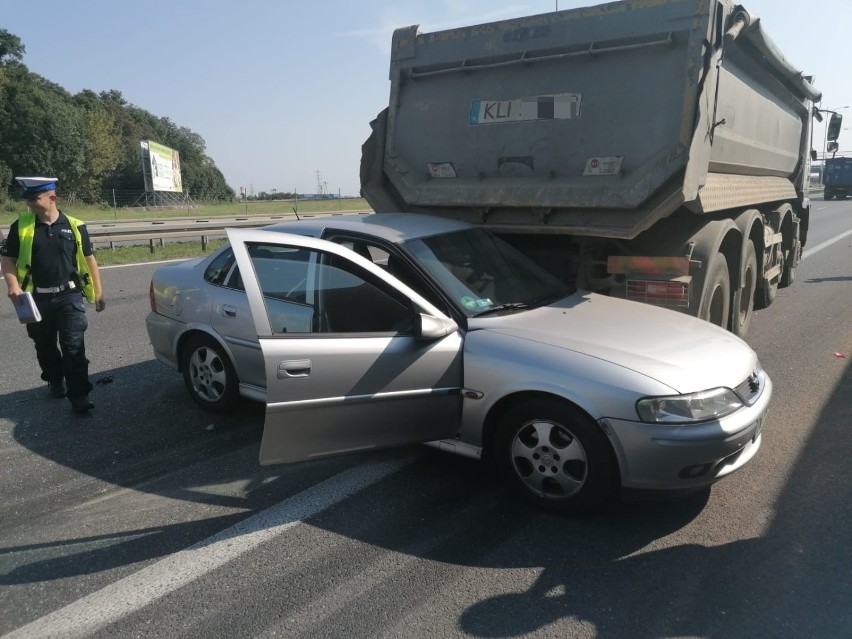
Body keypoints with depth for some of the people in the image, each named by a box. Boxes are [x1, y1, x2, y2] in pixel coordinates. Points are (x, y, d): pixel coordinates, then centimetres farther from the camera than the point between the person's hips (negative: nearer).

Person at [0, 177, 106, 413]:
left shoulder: (74, 226, -1)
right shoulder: (20, 226, 1)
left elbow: (89, 259, 6)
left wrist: (98, 291, 6)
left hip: (69, 296, -2)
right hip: (36, 298, 2)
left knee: (74, 347, -5)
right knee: (44, 346, 16)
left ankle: (79, 395, -1)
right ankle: (55, 381, 39)